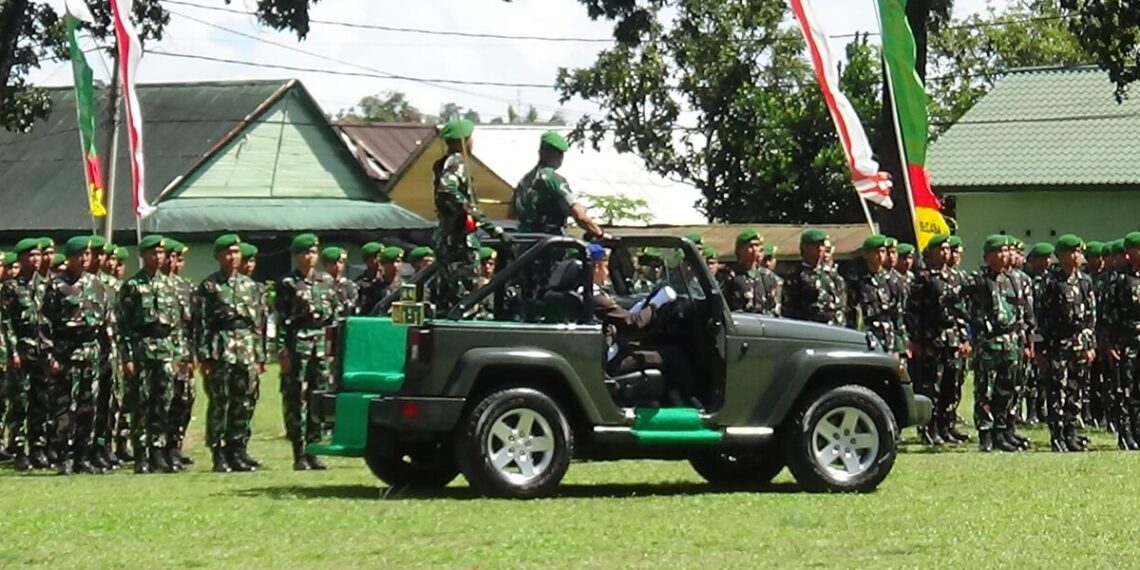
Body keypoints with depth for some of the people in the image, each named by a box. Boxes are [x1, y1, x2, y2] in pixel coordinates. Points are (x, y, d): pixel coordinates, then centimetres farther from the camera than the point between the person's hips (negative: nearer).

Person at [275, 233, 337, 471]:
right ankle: (299, 455, -2)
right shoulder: (288, 284, 0)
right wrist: (282, 351, -11)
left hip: (323, 343, 5)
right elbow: (281, 320, -4)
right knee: (296, 398, -4)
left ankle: (313, 451, 10)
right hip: (298, 343, -4)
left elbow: (335, 315, 15)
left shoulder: (327, 282, 13)